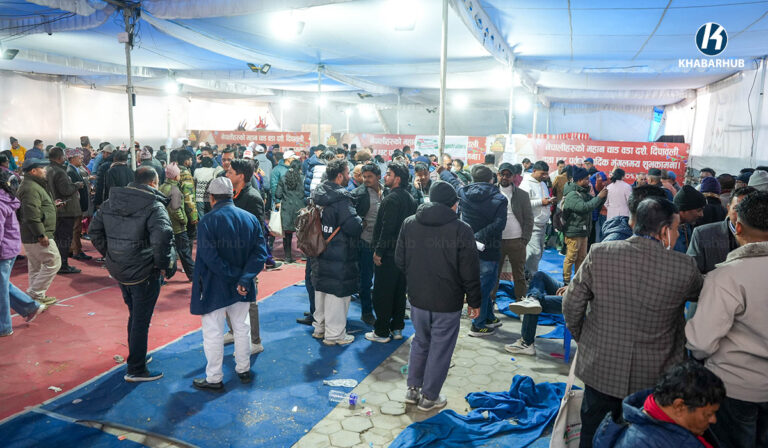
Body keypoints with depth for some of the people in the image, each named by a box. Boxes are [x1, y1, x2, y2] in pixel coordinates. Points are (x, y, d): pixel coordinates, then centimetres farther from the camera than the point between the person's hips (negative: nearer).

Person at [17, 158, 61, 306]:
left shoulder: (33, 185, 16)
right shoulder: (31, 188, -19)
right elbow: (32, 215, -26)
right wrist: (41, 235, -25)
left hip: (29, 236, 12)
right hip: (37, 237, -12)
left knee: (35, 266, 17)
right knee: (53, 263, -6)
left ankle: (37, 296, 25)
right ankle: (34, 294, -2)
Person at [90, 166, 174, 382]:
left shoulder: (110, 201, 7)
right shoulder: (154, 206, -17)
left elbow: (95, 230, 13)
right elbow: (163, 236, -31)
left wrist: (109, 254, 15)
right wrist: (162, 264, -18)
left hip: (118, 270, 7)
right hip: (144, 273, -7)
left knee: (134, 315, 25)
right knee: (141, 320, 4)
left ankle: (137, 356, 40)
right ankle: (136, 370, 13)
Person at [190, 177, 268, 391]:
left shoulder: (208, 221, -15)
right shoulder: (250, 218, 0)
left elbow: (209, 257, -23)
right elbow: (260, 252, -8)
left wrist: (234, 275, -15)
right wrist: (244, 279, -15)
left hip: (215, 287, -5)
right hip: (242, 287, 5)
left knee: (213, 332, 7)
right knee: (241, 327, 20)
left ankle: (214, 379, 18)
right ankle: (243, 369, 33)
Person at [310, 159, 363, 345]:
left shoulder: (318, 194, 5)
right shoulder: (342, 198, -21)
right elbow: (354, 228, -24)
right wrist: (359, 220, -3)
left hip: (320, 252, 9)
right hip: (339, 257, -8)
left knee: (321, 291, 20)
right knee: (337, 294, 3)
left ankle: (320, 327, 34)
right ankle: (334, 334, 13)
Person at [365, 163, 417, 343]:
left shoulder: (391, 199, -17)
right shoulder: (410, 199, 11)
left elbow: (387, 228, -23)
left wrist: (378, 251, -17)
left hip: (388, 254, -9)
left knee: (382, 293, 0)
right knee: (399, 291, 16)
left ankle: (381, 332, 7)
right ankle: (397, 328, 26)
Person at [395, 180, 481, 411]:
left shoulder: (409, 223, -1)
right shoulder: (461, 229, -15)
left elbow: (399, 260, 5)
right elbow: (470, 272, -11)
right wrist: (474, 301, 1)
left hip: (418, 297, 5)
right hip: (448, 302, -4)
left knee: (420, 342, 23)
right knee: (440, 349, 10)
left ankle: (413, 389, 31)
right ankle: (429, 397, 22)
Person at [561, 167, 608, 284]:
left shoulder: (584, 193, 13)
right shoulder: (572, 195, -17)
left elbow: (596, 206, 19)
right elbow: (584, 207, -29)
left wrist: (603, 196, 1)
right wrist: (599, 197, -21)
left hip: (583, 231, 10)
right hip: (573, 232, -10)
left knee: (582, 257, 16)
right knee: (571, 258, -4)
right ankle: (566, 281, 5)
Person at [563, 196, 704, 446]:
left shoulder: (599, 254, -14)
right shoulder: (684, 266, -17)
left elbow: (572, 303, -8)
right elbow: (698, 293, 6)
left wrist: (580, 336, 8)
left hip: (600, 368, 1)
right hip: (653, 378, 0)